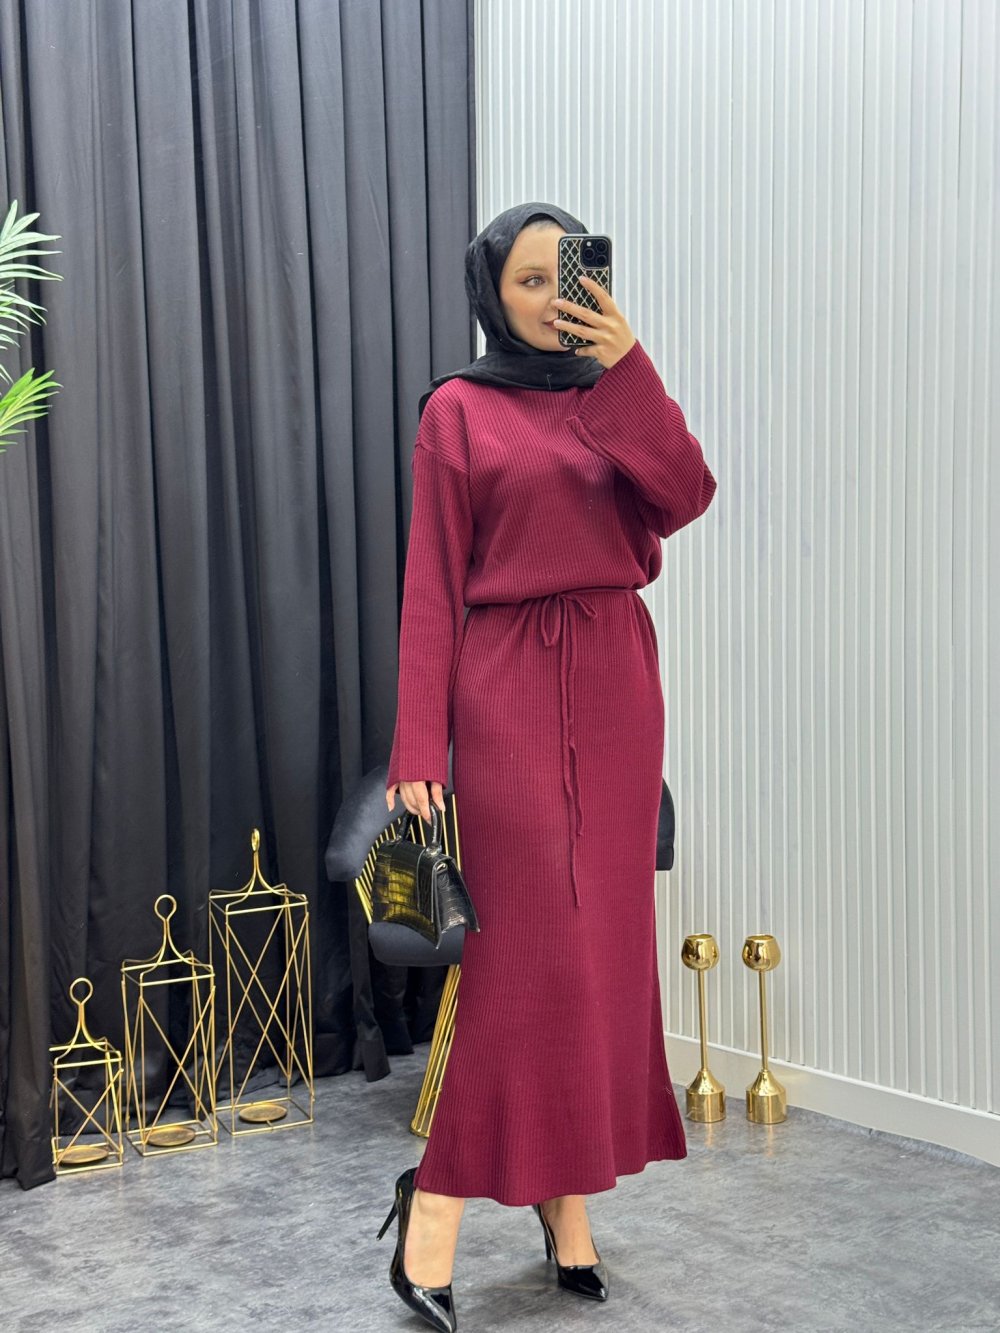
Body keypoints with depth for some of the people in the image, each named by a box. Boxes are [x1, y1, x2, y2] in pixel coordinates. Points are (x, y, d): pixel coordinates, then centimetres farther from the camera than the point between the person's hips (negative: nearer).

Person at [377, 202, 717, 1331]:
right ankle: (434, 1208, 0)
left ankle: (568, 1202, 16)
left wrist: (627, 368, -13)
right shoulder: (459, 409, 2)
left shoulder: (618, 393, 14)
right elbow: (431, 588, -3)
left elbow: (686, 498, -5)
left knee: (603, 943, 5)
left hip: (616, 685, 5)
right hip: (509, 687, -4)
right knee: (524, 946, -10)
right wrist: (419, 749, -10)